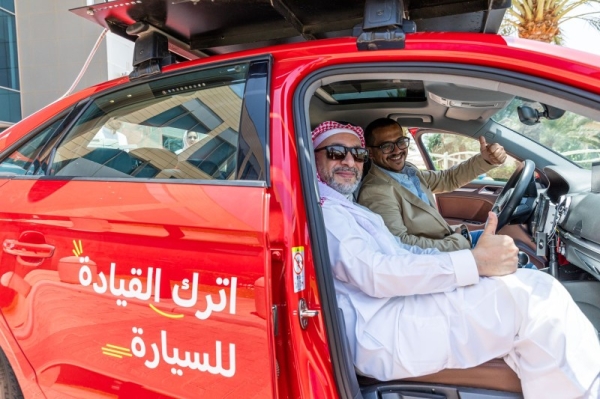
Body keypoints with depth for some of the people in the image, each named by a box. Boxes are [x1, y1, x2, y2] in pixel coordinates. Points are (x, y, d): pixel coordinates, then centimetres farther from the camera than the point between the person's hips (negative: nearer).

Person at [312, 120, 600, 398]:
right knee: (533, 294, -17)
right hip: (379, 331, -10)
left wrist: (478, 256, 2)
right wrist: (474, 262, -19)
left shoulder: (350, 210, 26)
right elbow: (372, 274, -21)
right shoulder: (322, 210, -7)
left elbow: (404, 252, 18)